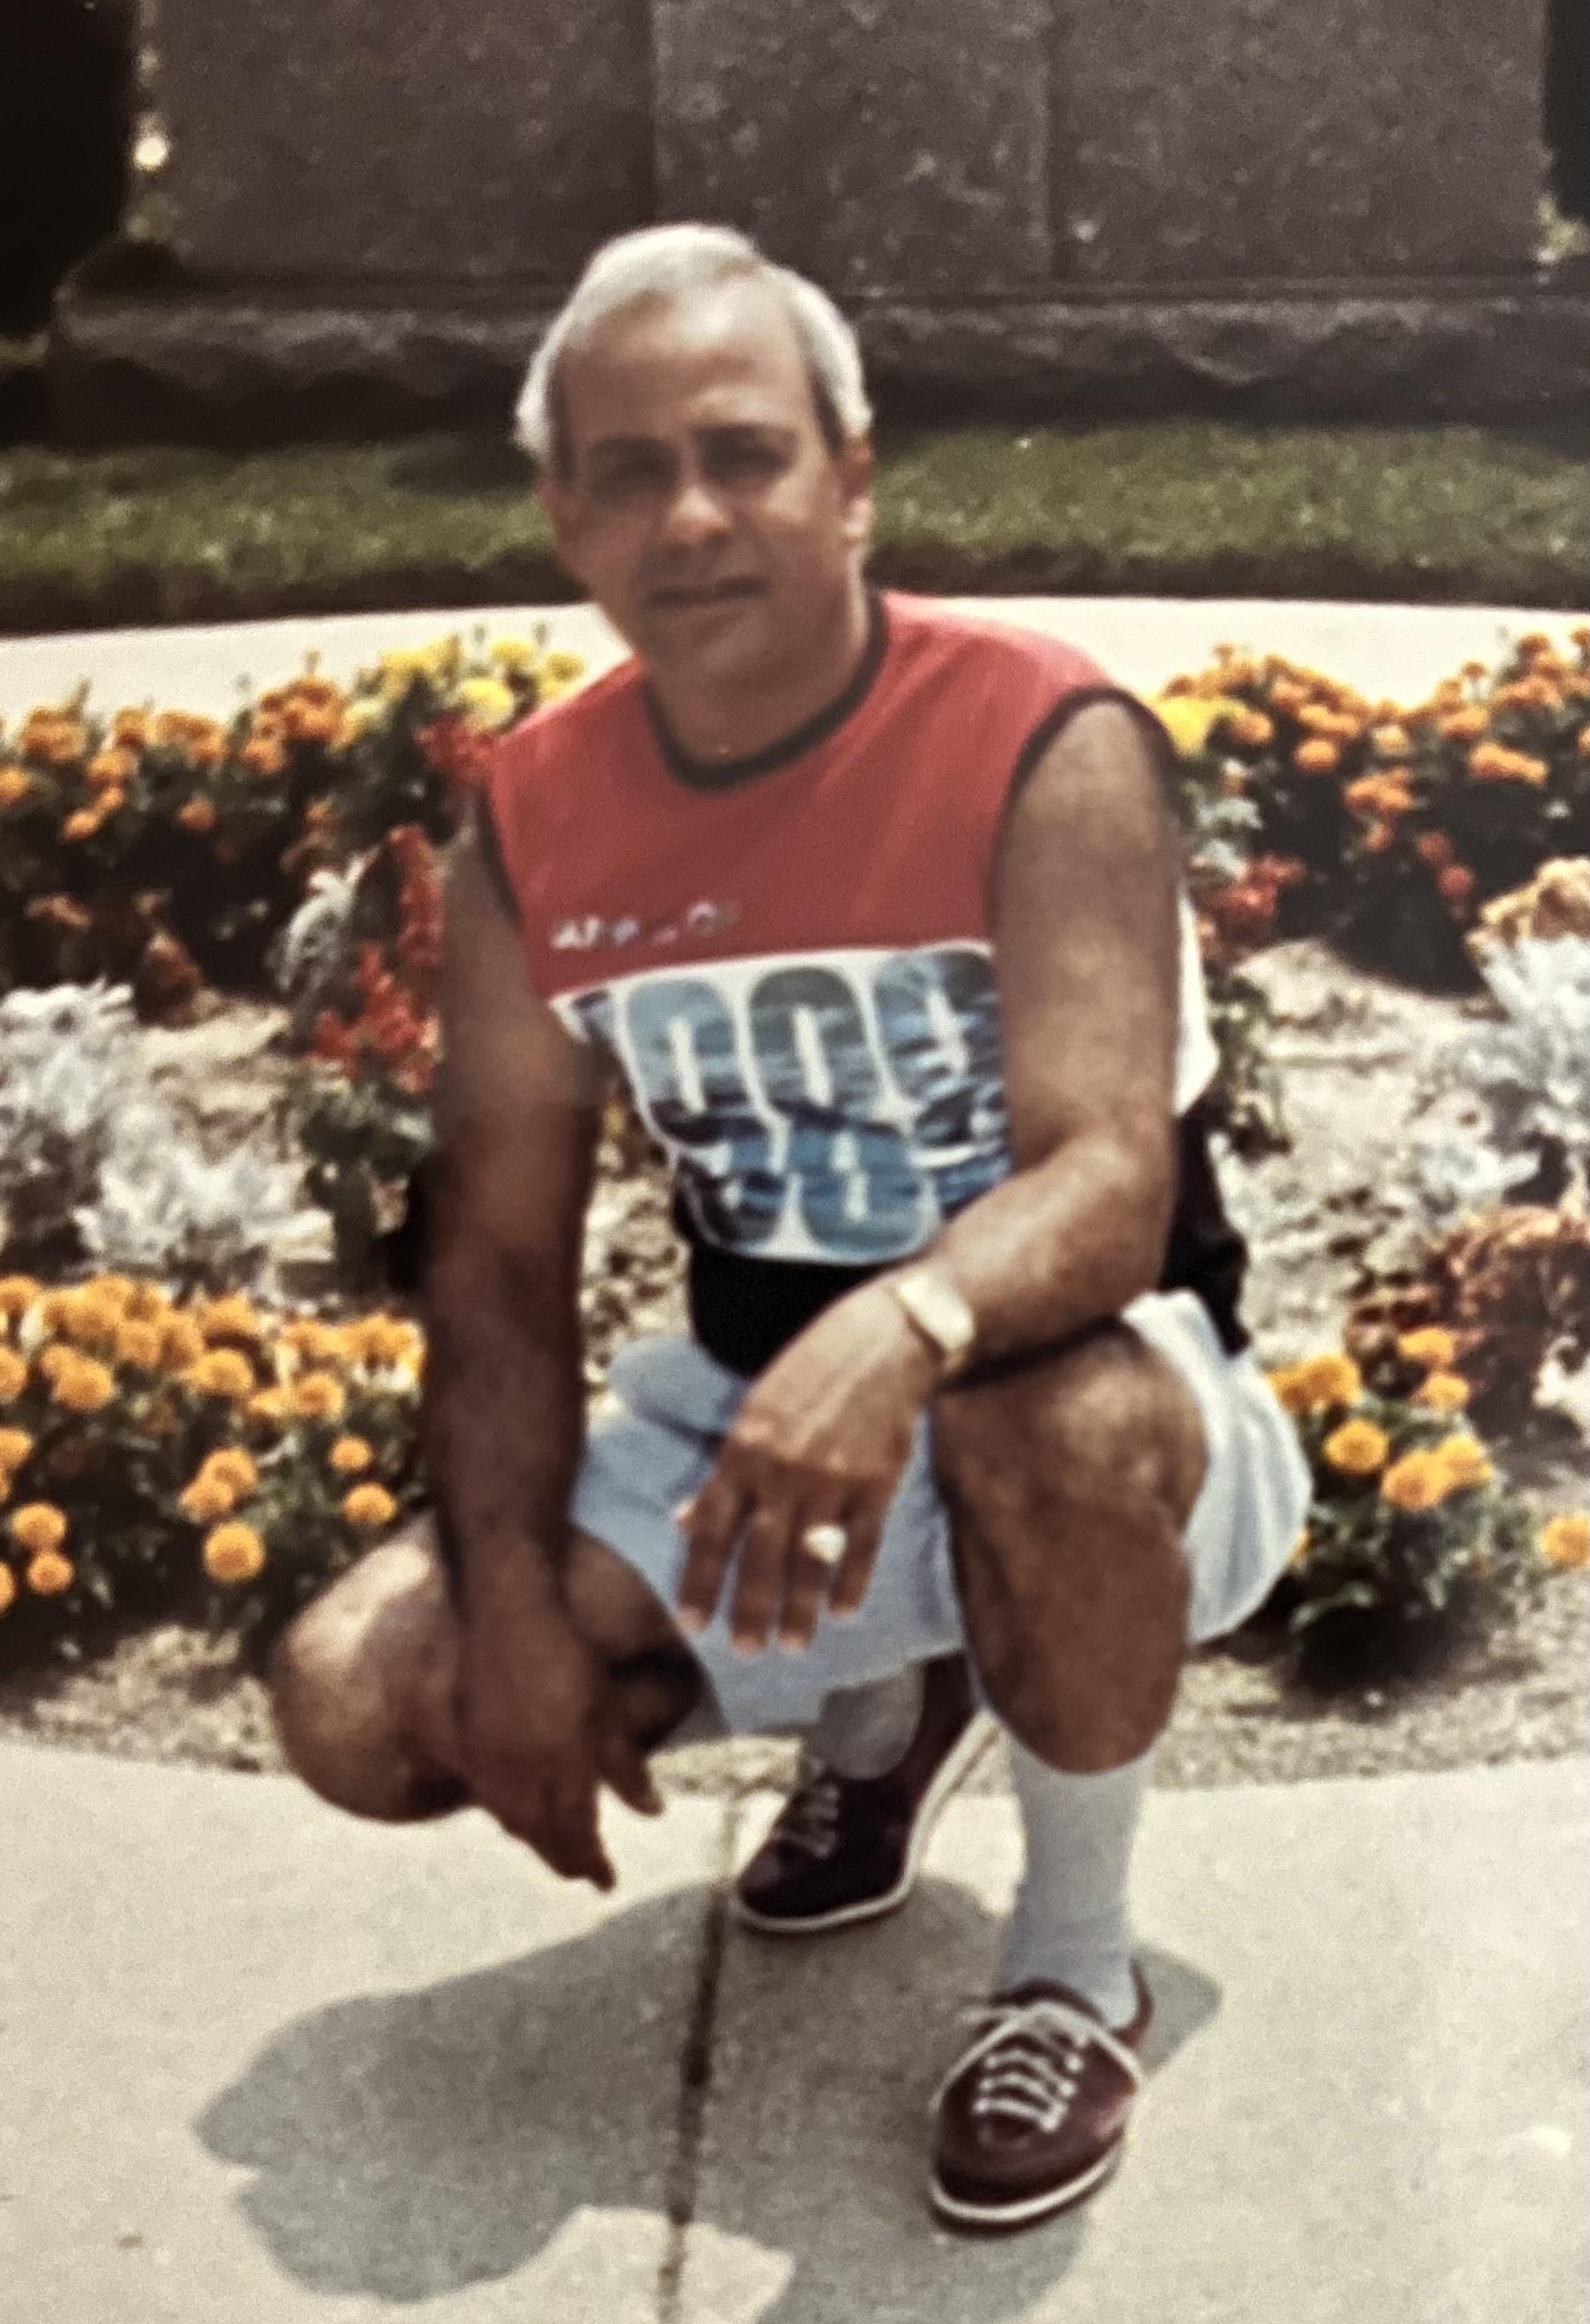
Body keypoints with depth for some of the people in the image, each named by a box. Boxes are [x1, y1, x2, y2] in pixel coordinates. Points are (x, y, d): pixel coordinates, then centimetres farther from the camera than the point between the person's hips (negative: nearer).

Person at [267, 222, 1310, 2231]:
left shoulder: (1047, 752, -20)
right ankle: (884, 1718, 18)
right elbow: (500, 1257, -2)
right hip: (750, 1418, 5)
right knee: (356, 1702, -11)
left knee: (1053, 1412, -41)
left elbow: (1116, 1181, -33)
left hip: (1072, 1404, -5)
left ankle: (1076, 1972, -10)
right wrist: (515, 1608, -16)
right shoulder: (534, 824, -5)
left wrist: (900, 1328, -55)